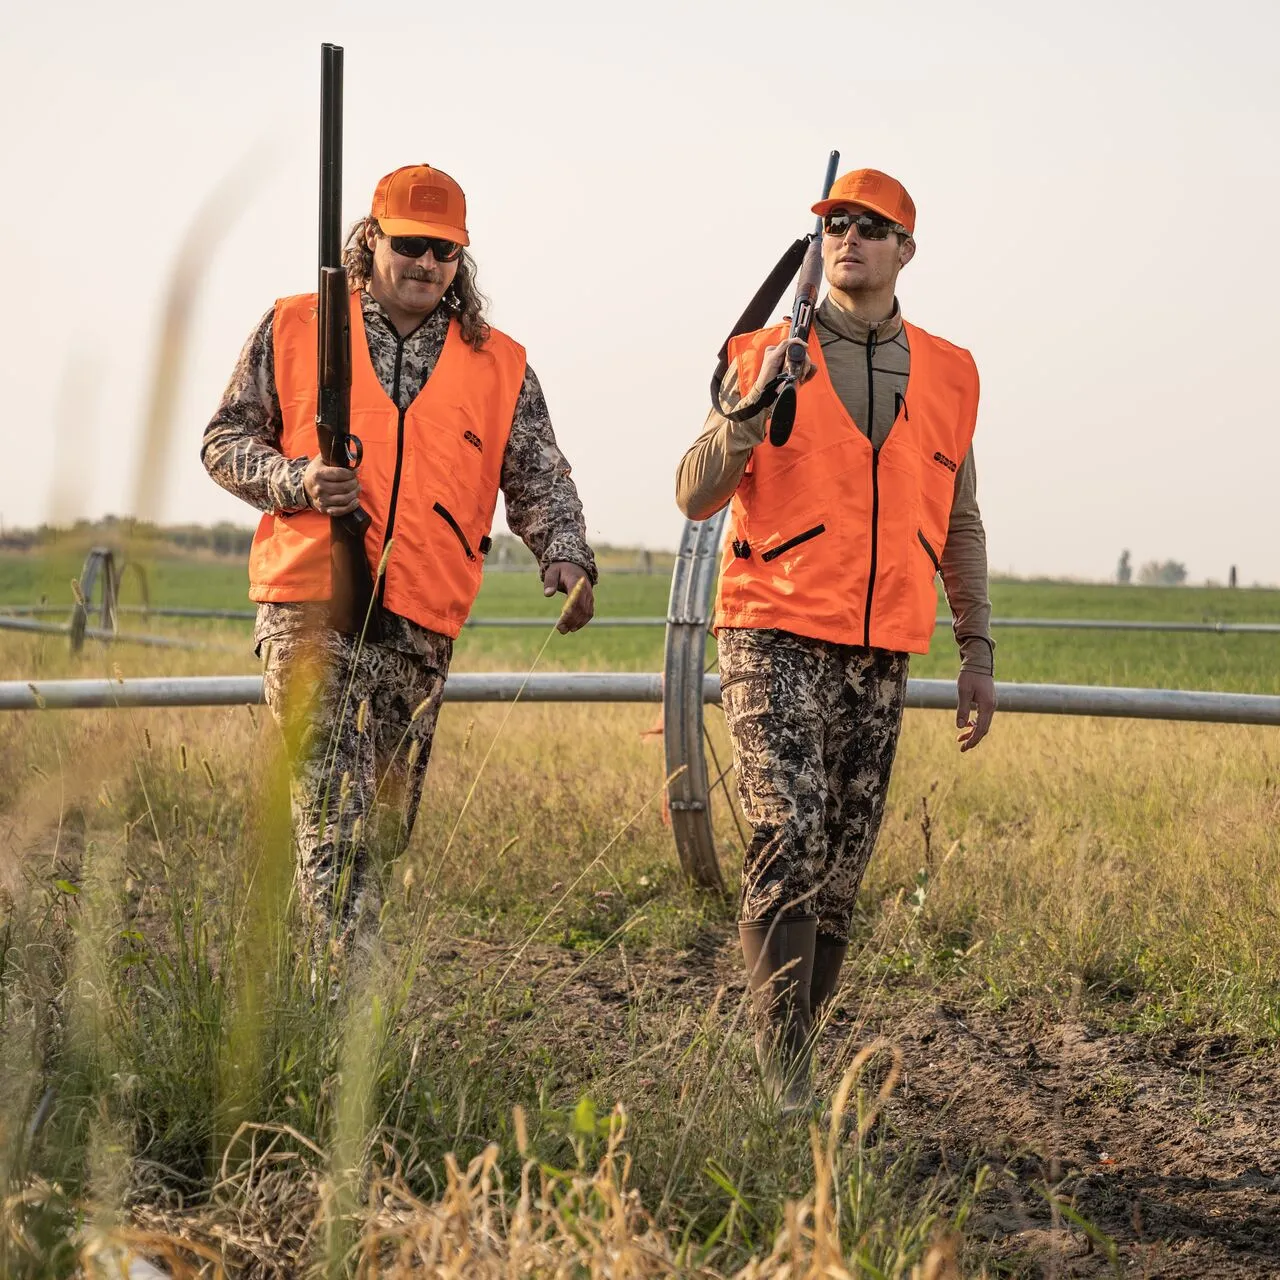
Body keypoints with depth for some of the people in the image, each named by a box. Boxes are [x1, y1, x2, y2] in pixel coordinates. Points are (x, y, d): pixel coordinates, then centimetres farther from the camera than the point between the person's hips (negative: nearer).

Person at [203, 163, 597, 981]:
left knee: (387, 828, 8)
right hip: (310, 608, -3)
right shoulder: (294, 330, 8)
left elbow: (541, 482, 11)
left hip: (421, 625, 3)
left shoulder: (500, 367, 12)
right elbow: (226, 440, 11)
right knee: (333, 816, -16)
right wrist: (296, 480, -9)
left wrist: (565, 557, -9)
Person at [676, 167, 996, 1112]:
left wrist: (979, 650, 13)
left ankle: (794, 1059, 16)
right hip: (777, 639, -4)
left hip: (881, 656, 4)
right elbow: (696, 497, -2)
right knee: (789, 844, -16)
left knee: (842, 872, 6)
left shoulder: (948, 375, 11)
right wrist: (750, 409, -18)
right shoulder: (767, 356, 2)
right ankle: (782, 1076, -16)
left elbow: (959, 524, 18)